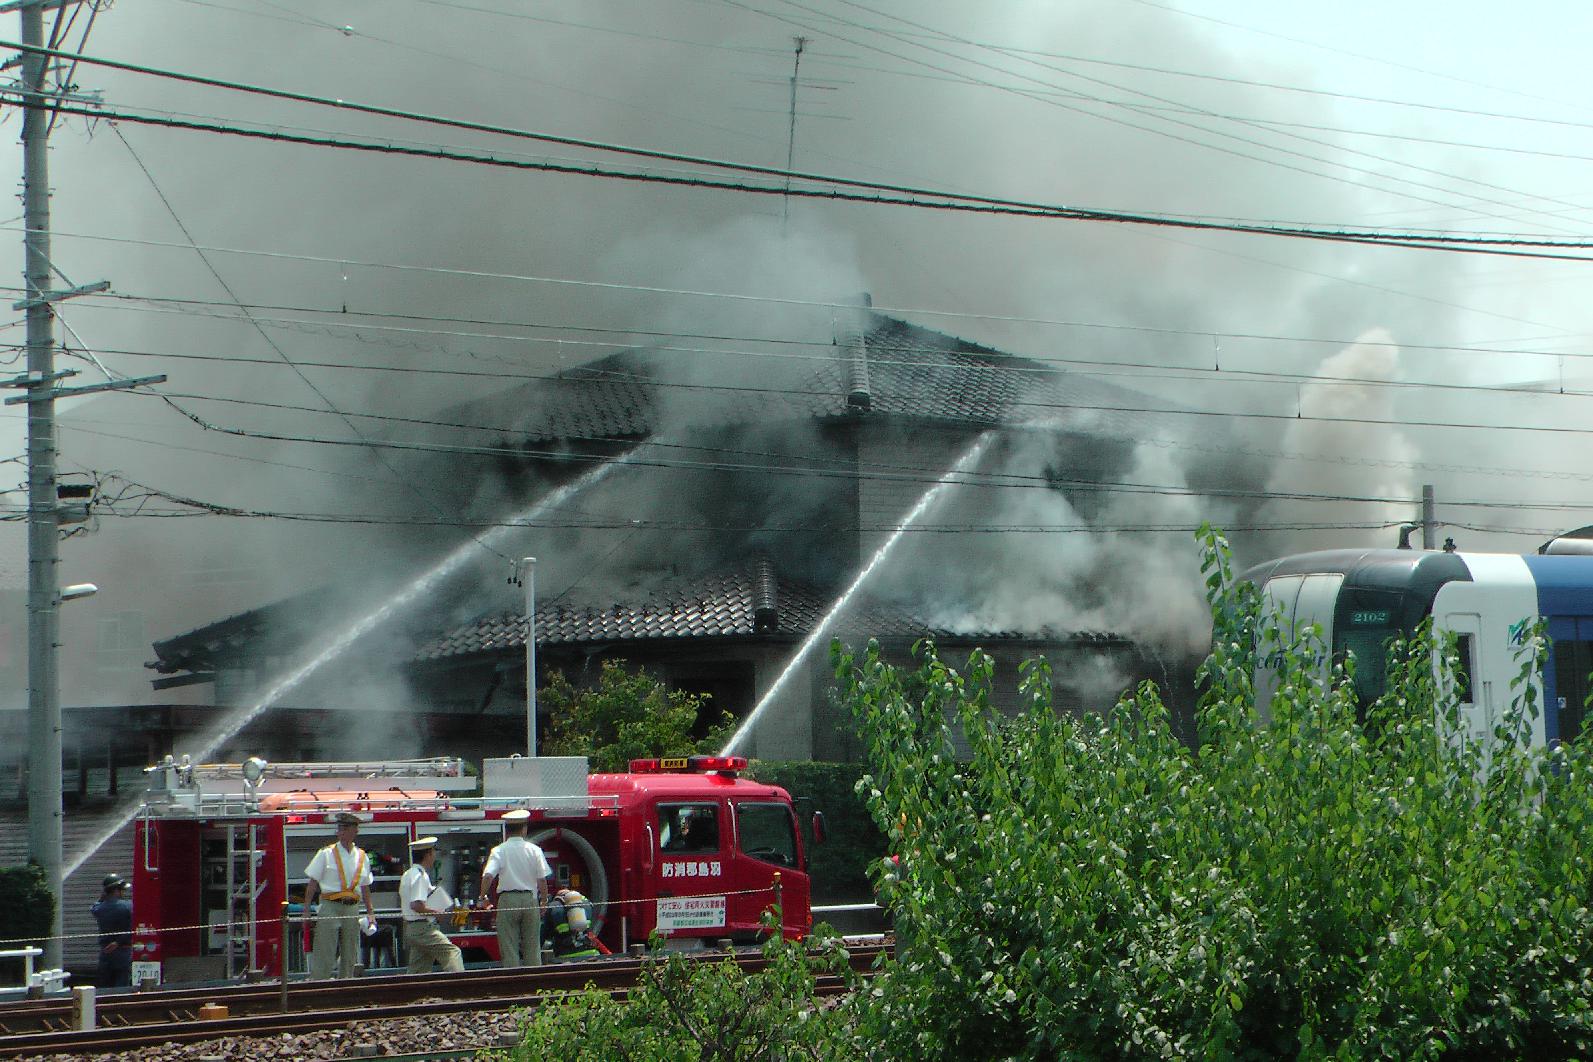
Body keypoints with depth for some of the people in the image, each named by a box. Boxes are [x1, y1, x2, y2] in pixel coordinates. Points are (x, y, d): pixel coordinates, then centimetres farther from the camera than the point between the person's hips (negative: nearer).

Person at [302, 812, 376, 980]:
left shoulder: (362, 857, 11)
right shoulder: (327, 854, 0)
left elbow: (365, 887, 20)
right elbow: (313, 883, -1)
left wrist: (370, 912, 15)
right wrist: (306, 910, -7)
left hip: (352, 908, 4)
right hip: (330, 907, -4)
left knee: (349, 957, 8)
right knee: (324, 956, -9)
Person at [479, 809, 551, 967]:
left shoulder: (499, 851, -3)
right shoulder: (534, 850, 0)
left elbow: (488, 876, -14)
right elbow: (542, 880, -1)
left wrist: (483, 897, -3)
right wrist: (543, 902, 10)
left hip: (507, 899, -1)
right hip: (530, 899, 2)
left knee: (509, 948, 2)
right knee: (532, 947, 9)